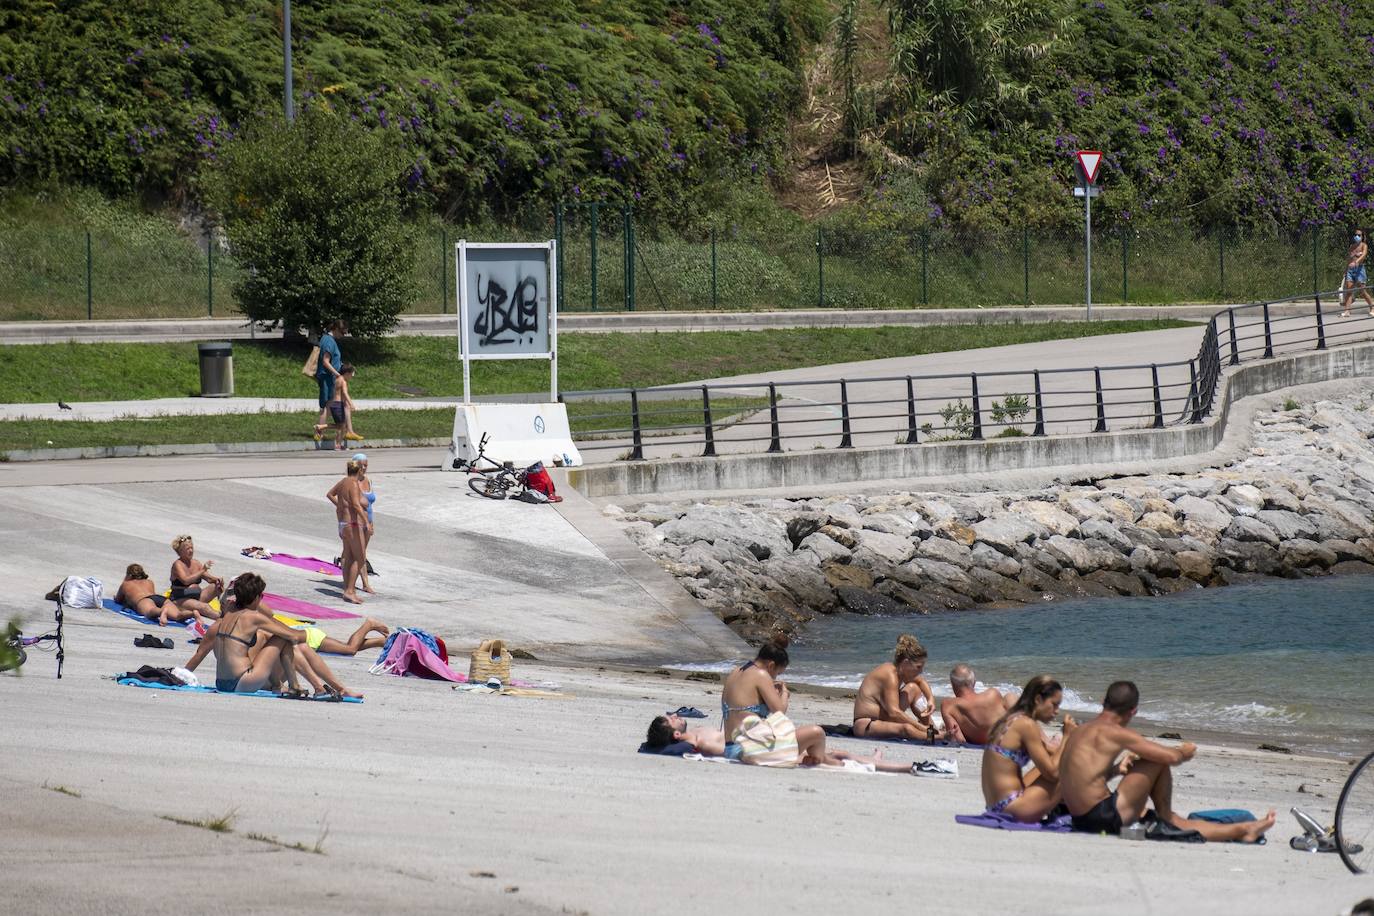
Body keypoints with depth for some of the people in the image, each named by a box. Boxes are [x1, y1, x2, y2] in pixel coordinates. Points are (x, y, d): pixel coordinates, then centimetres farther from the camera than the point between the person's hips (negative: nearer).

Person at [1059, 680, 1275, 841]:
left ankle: (1242, 830, 25)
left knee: (1176, 822, 19)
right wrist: (1184, 753, 11)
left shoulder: (1077, 732, 16)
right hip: (1106, 817, -9)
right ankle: (1164, 816, 18)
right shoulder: (1113, 733, -12)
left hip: (1082, 821, 9)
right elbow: (1171, 757, -11)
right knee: (1159, 762, 1)